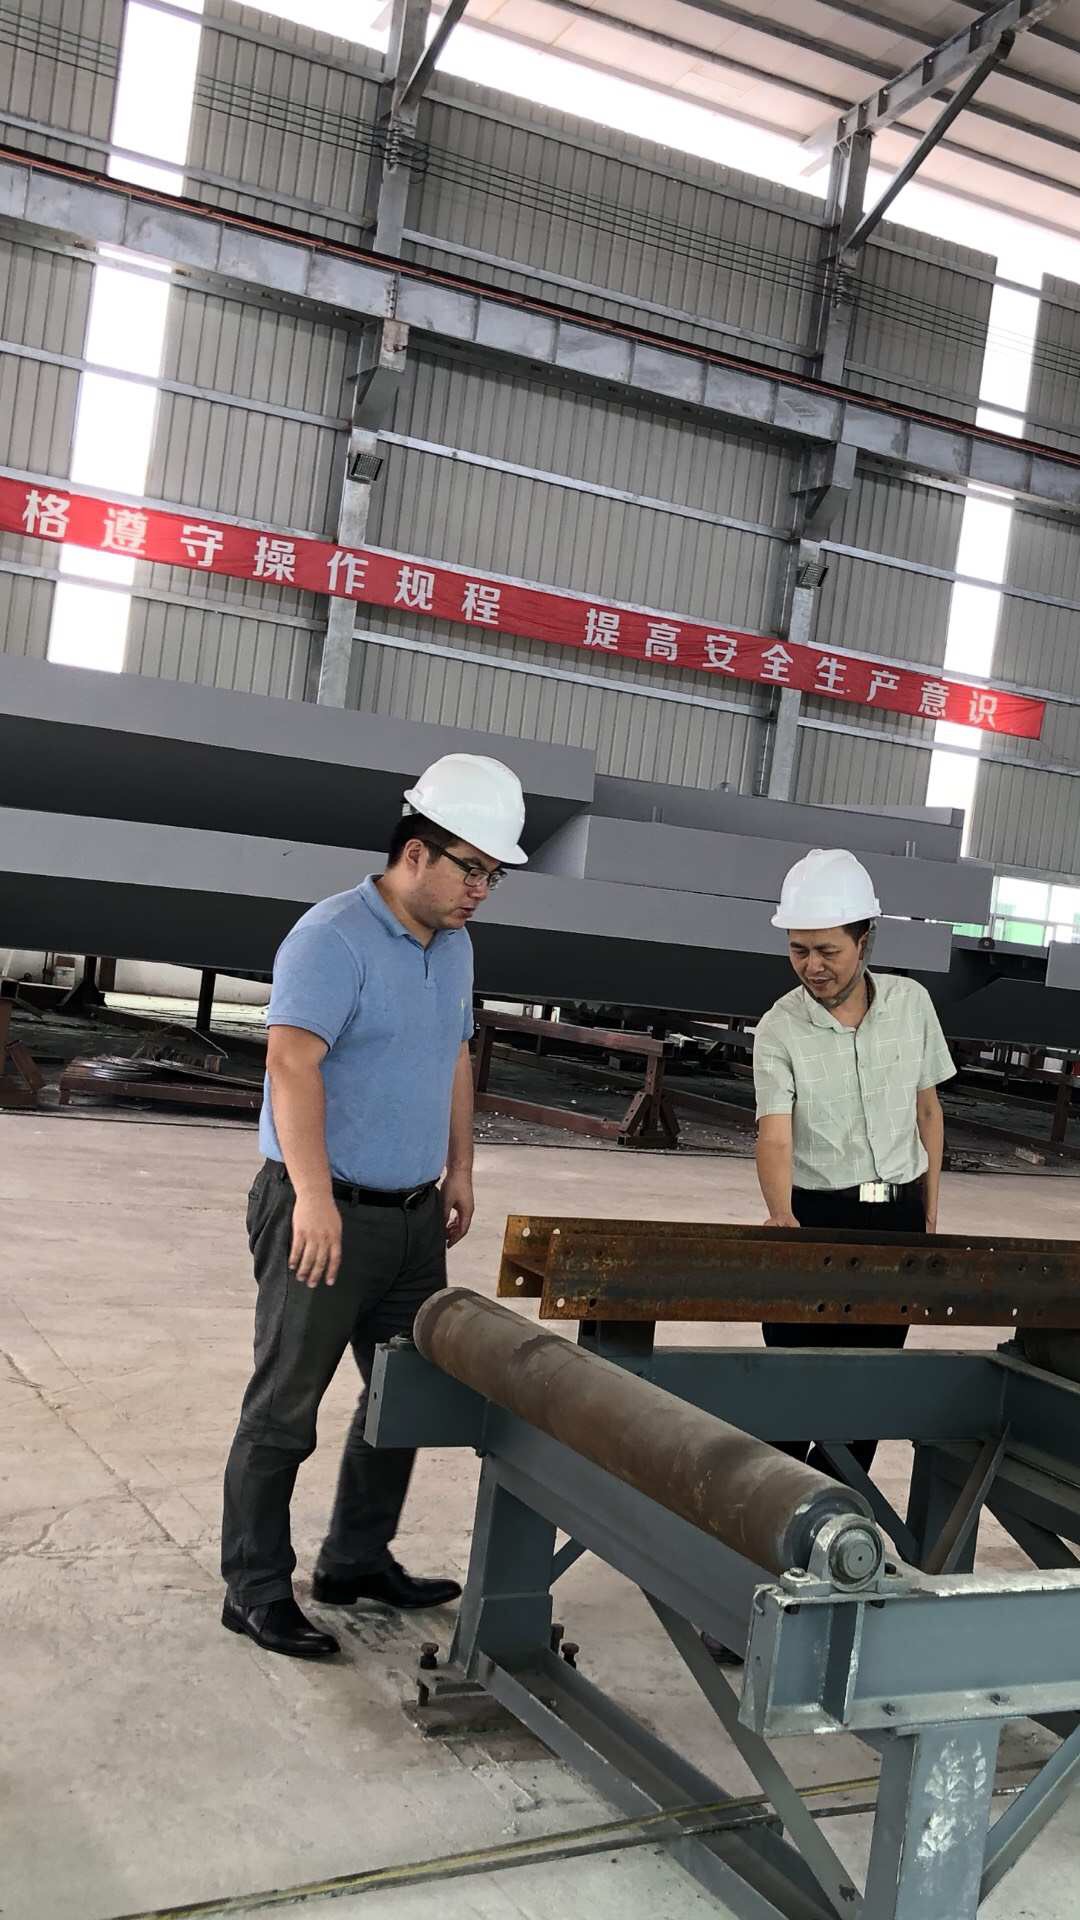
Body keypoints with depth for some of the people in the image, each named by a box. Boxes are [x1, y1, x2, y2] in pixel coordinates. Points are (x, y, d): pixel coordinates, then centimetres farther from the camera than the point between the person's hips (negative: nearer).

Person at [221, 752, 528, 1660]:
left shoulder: (454, 946, 11)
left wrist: (459, 1169, 17)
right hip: (327, 1215, -8)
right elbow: (292, 1062, -27)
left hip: (414, 1215, 8)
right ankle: (256, 1592, 15)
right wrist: (315, 1196, -35)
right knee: (285, 1410, 3)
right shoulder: (334, 937, -16)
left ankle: (358, 1561, 31)